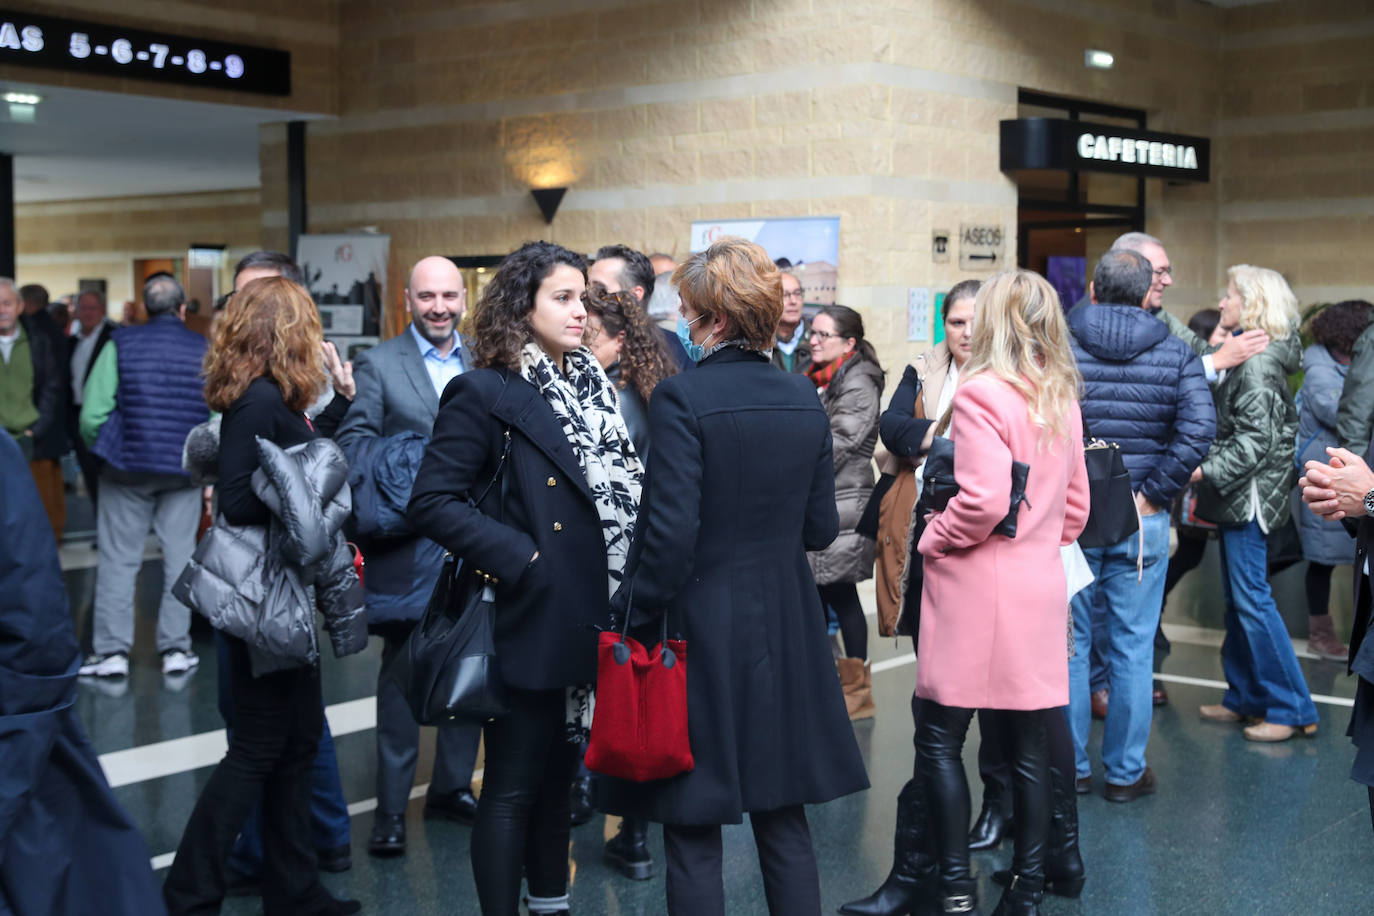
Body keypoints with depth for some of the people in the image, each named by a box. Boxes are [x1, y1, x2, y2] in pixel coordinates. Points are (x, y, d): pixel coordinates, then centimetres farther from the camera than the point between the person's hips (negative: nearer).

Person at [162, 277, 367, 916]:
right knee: (258, 747, -1)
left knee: (299, 736, 15)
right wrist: (304, 484, -18)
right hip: (265, 597, -10)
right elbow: (237, 501, -22)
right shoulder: (261, 398, -18)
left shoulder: (272, 397, 10)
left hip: (286, 594, 10)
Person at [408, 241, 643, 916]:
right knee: (513, 787, 3)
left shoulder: (593, 386, 11)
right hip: (531, 623, -7)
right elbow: (432, 501, -16)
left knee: (558, 775, 19)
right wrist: (517, 557, -20)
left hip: (590, 623, 7)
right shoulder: (485, 394, -11)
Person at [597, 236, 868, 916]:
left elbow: (670, 533, -19)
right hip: (784, 630, 6)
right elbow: (820, 528, 7)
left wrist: (632, 616, -8)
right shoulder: (804, 401, 2)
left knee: (692, 833, 4)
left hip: (701, 628, -6)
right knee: (783, 819, 15)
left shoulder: (682, 397, -15)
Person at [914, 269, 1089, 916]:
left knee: (939, 740, 3)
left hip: (976, 594, -7)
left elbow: (984, 500, -21)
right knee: (1030, 749, 10)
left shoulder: (981, 394, -12)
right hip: (1040, 592, 7)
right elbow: (1074, 505, 17)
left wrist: (932, 540, -6)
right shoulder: (1062, 400, 10)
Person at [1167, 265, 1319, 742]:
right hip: (1238, 495, 10)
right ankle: (1245, 697, 23)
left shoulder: (1257, 363, -17)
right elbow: (1200, 350, 26)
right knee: (1237, 597, 14)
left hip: (1248, 496, -10)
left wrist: (1208, 471, -23)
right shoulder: (1245, 354, 11)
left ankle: (1291, 708, -1)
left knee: (1251, 597, -7)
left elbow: (1256, 440, -23)